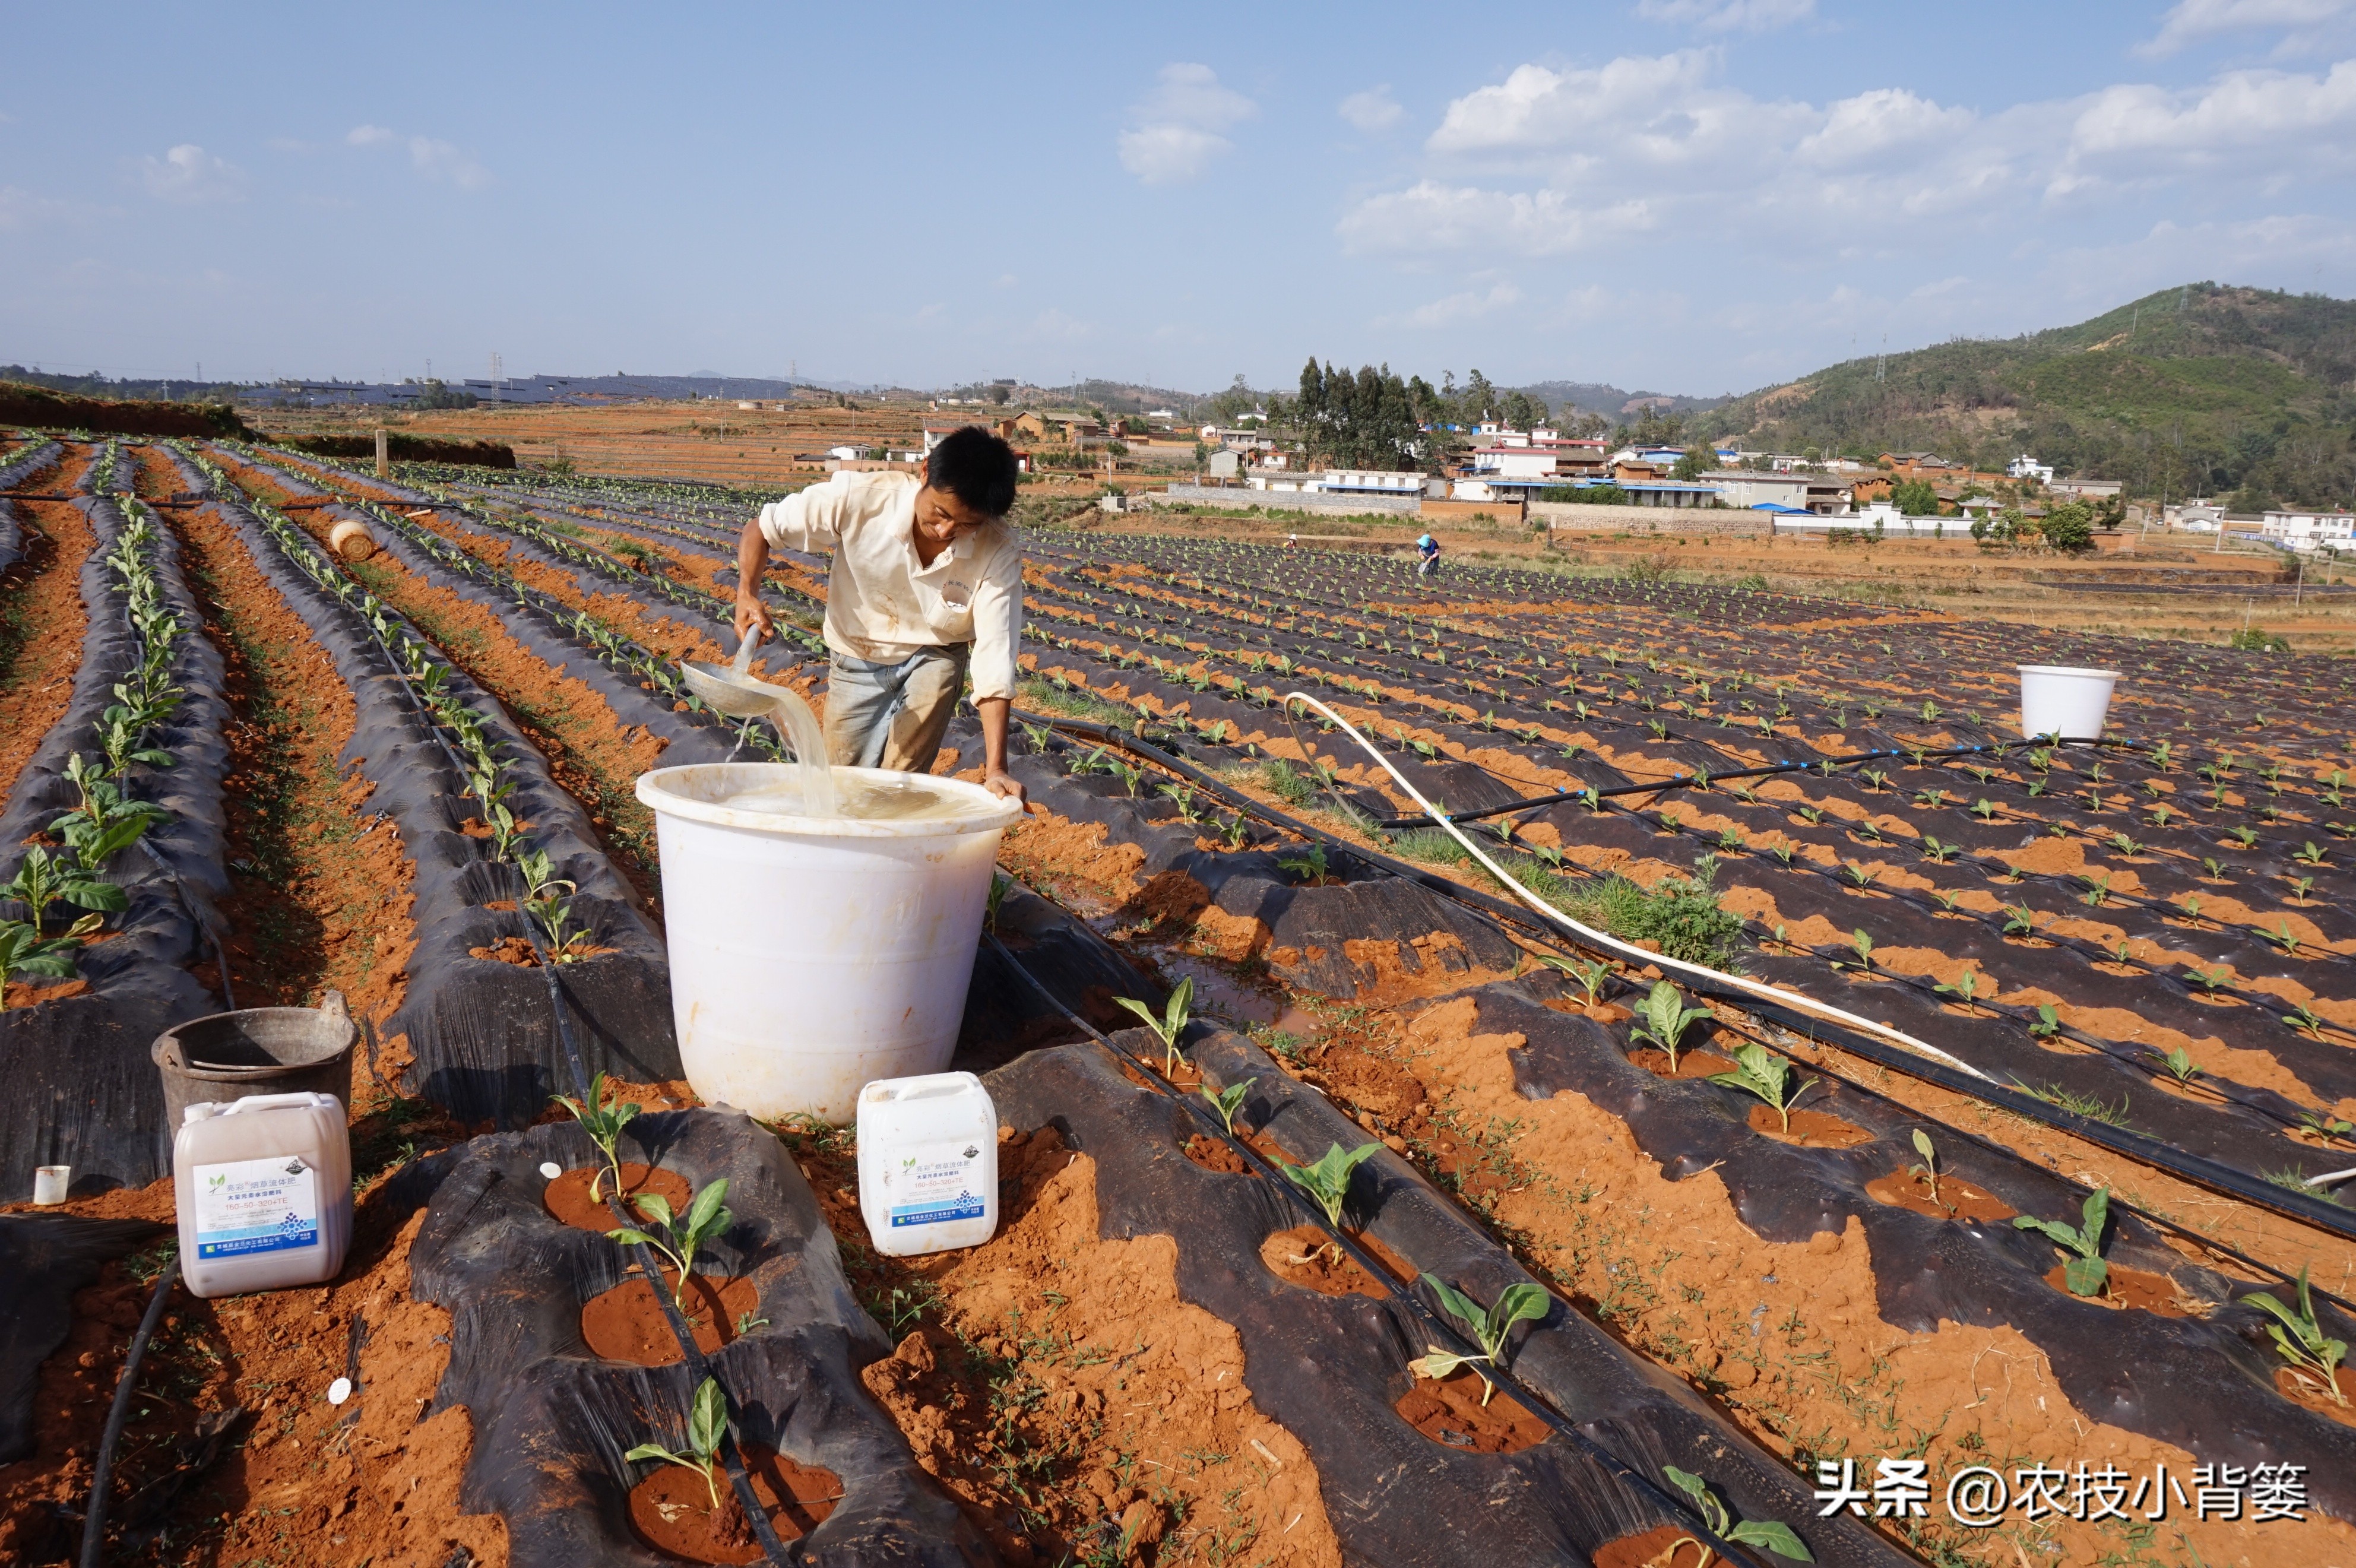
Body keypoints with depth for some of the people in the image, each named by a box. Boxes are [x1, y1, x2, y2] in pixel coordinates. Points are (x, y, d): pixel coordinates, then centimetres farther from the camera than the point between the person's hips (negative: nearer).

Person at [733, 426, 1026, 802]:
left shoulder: (1000, 554, -29)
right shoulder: (858, 499, -30)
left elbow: (994, 662, -29)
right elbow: (762, 528, -15)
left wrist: (995, 769, -36)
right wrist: (747, 595, -34)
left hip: (933, 658, -1)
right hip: (856, 658, 1)